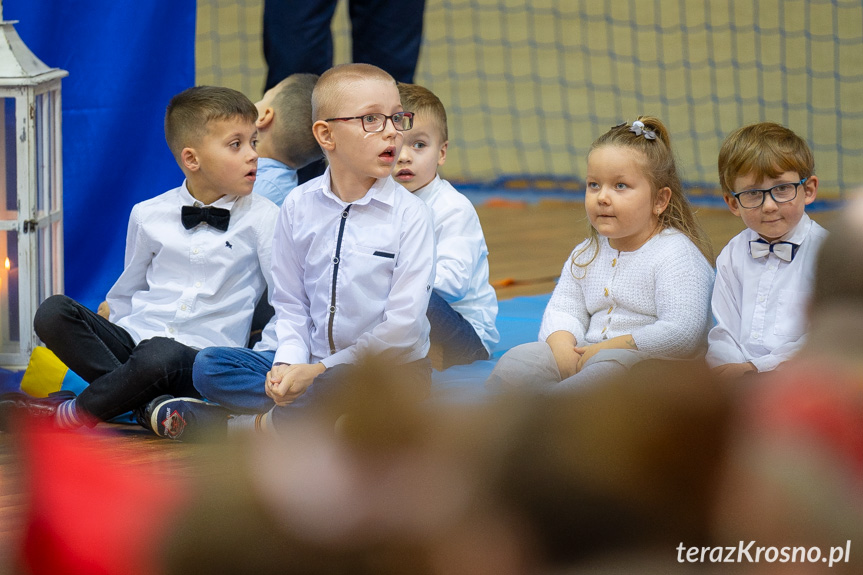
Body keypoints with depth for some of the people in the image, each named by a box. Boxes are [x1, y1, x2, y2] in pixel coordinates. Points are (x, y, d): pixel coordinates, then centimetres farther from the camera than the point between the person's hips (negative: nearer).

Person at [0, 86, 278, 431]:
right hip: (136, 336, 4)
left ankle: (69, 414, -17)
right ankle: (150, 400, -27)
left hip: (202, 355, -4)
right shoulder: (149, 216, 10)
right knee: (53, 313, -19)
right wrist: (115, 340, 11)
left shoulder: (263, 218, 2)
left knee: (159, 356, -39)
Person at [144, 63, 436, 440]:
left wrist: (321, 369, -18)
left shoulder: (409, 214, -11)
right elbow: (290, 304, 6)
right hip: (313, 361, 5)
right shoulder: (299, 206, 2)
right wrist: (290, 363, -14)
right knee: (209, 367, -9)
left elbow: (402, 326, -15)